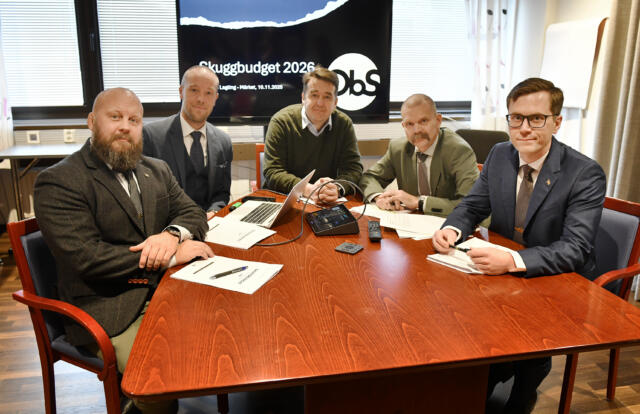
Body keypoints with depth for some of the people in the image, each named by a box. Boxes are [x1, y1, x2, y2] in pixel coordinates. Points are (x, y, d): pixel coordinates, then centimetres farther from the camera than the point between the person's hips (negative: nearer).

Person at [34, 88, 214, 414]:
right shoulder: (57, 182, -6)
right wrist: (172, 257, -16)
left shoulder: (157, 170, 15)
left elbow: (192, 213, 13)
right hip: (107, 308, -6)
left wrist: (172, 234, -12)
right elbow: (85, 257, -16)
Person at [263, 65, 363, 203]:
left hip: (328, 203, 2)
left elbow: (353, 168, -1)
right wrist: (308, 189, -29)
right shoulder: (280, 122, -6)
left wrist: (338, 188, -24)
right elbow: (273, 172, -13)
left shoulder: (344, 124, 3)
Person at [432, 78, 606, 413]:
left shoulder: (585, 174, -17)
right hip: (503, 274, 5)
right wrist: (452, 229, -19)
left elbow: (574, 249, -25)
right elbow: (472, 207, 5)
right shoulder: (499, 156, -1)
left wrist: (513, 260, -42)